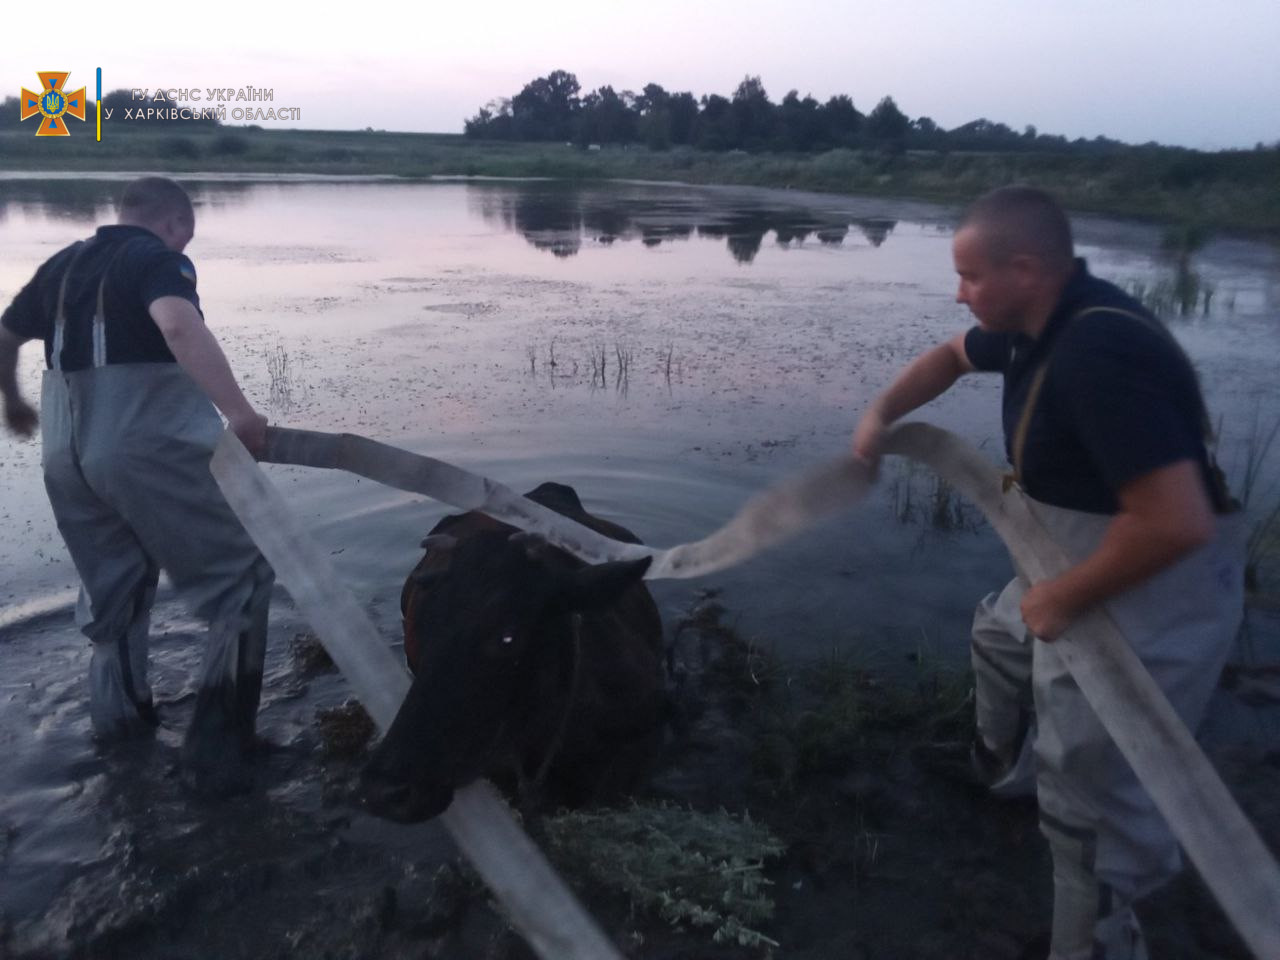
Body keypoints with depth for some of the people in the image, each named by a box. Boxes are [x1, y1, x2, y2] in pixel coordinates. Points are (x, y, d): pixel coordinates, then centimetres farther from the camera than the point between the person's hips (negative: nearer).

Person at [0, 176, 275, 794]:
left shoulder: (62, 264, 17)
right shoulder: (155, 258, -5)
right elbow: (179, 325, -27)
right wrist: (237, 410, -37)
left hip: (68, 456, 8)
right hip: (151, 448, -8)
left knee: (110, 586, 25)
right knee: (240, 579, 2)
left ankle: (118, 712, 38)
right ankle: (215, 746, -1)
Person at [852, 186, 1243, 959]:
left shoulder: (1100, 355, -33)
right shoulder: (1043, 320, -2)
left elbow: (1178, 522, -37)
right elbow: (953, 356, 20)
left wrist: (1065, 600, -25)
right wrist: (880, 415, 7)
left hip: (1154, 590, -10)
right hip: (1087, 562, 11)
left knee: (1087, 793, -3)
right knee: (1001, 635, 32)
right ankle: (1002, 767, 57)